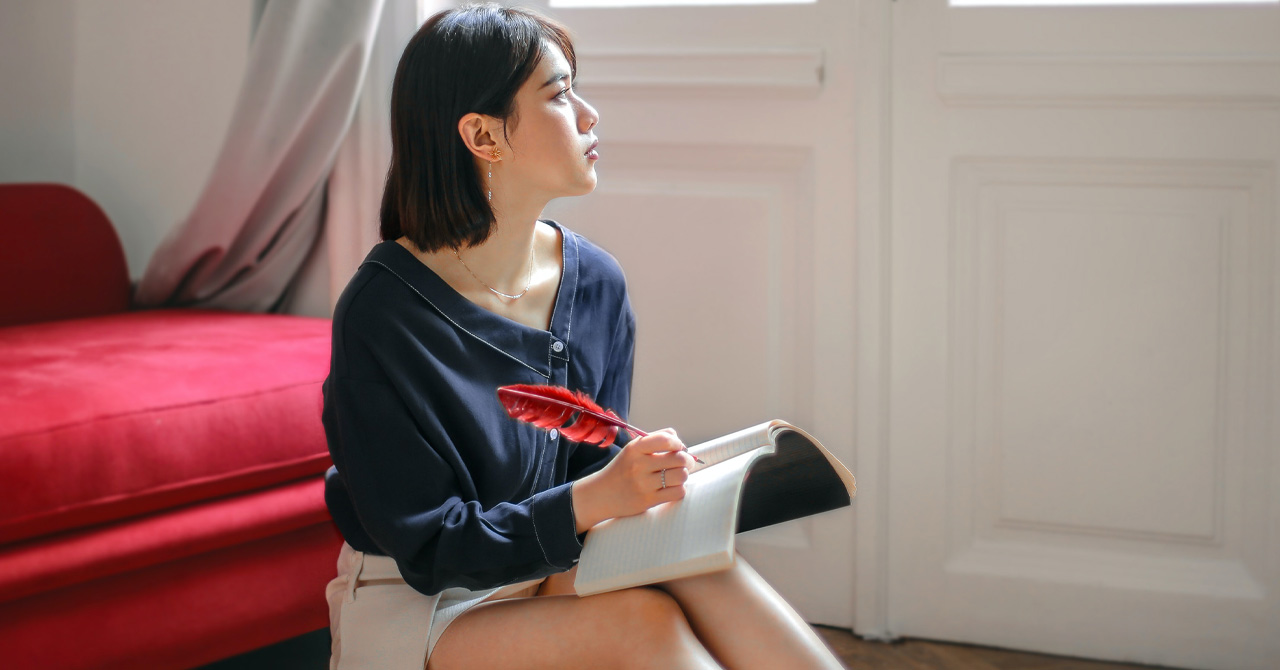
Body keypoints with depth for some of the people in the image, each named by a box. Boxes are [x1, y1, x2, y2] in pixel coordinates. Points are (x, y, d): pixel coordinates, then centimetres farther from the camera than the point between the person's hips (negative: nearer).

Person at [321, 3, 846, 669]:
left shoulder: (597, 283, 0)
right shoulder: (380, 313, -19)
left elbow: (597, 467, 6)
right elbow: (429, 548, -18)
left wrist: (648, 481, -17)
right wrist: (592, 499, -30)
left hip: (554, 574, 6)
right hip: (412, 609, -5)